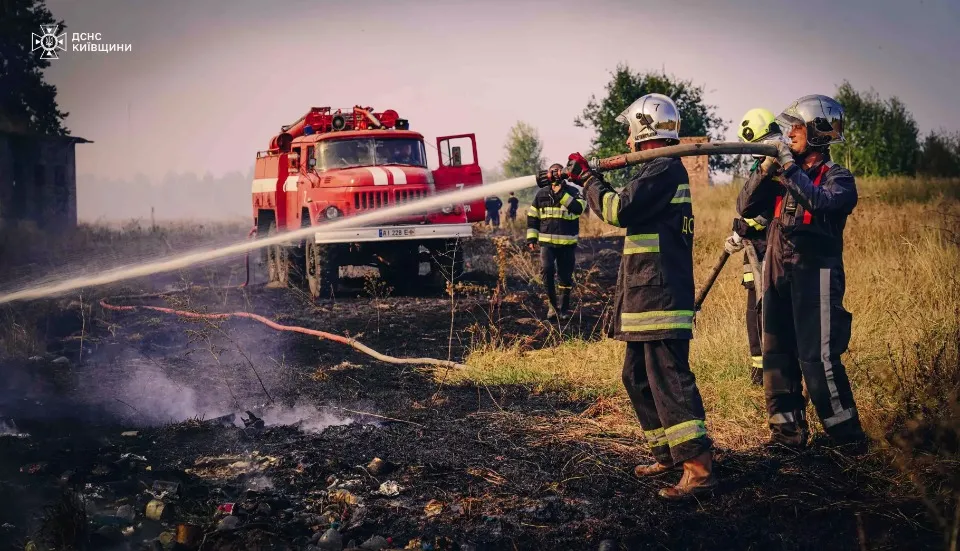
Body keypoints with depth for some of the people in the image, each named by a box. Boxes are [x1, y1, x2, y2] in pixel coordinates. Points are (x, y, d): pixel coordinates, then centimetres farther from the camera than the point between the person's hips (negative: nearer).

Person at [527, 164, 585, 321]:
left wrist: (561, 194, -22)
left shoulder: (572, 192, 1)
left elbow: (578, 208, -19)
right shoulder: (542, 194, 7)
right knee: (547, 270, -17)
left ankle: (564, 308, 19)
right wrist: (531, 237, 5)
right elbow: (532, 217, 12)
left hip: (567, 243, -1)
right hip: (546, 242, 1)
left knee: (565, 276, 5)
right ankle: (552, 304, -2)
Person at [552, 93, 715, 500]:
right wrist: (587, 180, 22)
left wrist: (588, 179, -4)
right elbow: (626, 209, 27)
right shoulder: (662, 170, 20)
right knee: (638, 378, 17)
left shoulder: (665, 168, -13)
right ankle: (668, 453, 25)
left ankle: (699, 469, -15)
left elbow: (619, 209, -19)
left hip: (660, 297, -11)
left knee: (669, 379, -13)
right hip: (647, 298, 11)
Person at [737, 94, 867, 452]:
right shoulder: (784, 175, 12)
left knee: (818, 358, -9)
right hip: (778, 276, 7)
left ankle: (847, 435, 1)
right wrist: (765, 171, -8)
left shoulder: (837, 177, -4)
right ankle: (788, 432, 17)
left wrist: (790, 168, -24)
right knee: (778, 356, 8)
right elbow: (746, 207, 5)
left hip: (815, 277, -6)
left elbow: (821, 201, -25)